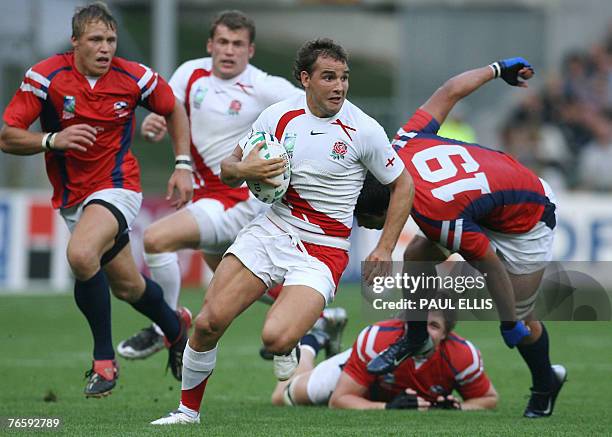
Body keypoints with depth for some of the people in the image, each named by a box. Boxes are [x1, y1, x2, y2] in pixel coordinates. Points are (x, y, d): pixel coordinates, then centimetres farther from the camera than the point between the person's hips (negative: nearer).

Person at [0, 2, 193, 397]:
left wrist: (183, 166, 3)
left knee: (81, 254, -31)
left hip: (117, 187, -3)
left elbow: (174, 110, 10)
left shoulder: (134, 78, -11)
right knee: (126, 285, 14)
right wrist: (52, 140, -30)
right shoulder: (46, 77, -14)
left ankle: (104, 360, -16)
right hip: (72, 197, 3)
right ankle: (176, 327, 47)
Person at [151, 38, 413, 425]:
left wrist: (385, 249, -2)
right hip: (272, 230, 3)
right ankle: (189, 410, 12)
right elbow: (228, 170, 11)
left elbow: (402, 185, 4)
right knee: (208, 323, -10)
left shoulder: (363, 130, -9)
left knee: (276, 338, -26)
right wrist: (244, 169, -14)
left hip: (323, 251, -3)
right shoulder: (279, 116, 0)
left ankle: (287, 345, 12)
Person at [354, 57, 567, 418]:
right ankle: (415, 340, 19)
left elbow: (491, 265, -30)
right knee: (416, 257, -1)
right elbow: (451, 91, -12)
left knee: (521, 319, -1)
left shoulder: (435, 217, -40)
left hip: (527, 221, -8)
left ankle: (546, 385, 26)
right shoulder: (403, 147, -22)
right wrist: (497, 69, 5)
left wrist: (510, 324, -17)